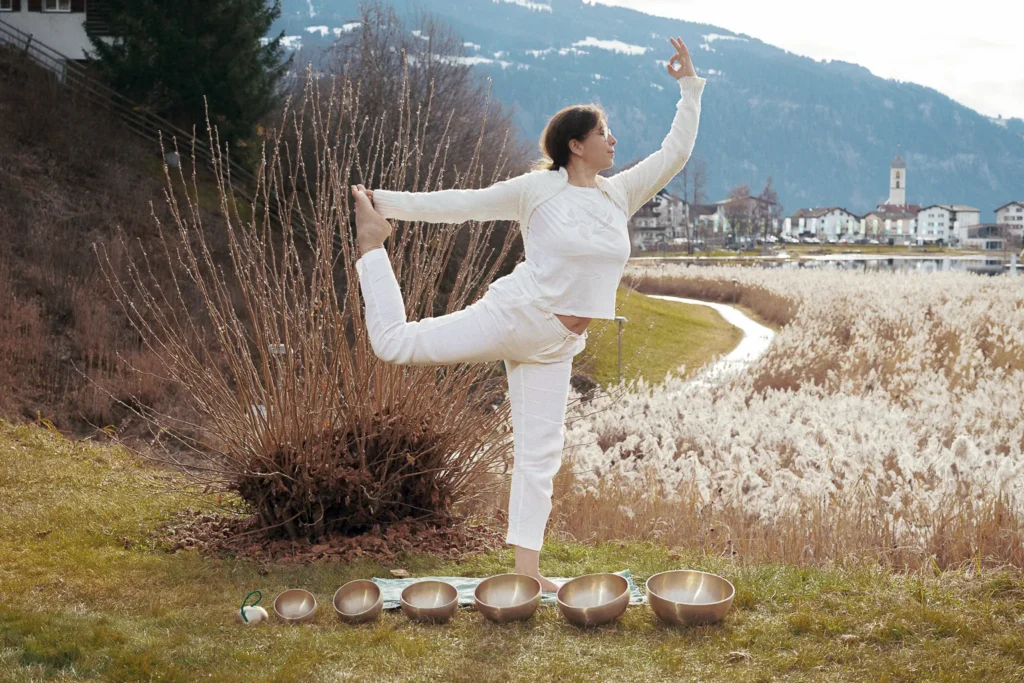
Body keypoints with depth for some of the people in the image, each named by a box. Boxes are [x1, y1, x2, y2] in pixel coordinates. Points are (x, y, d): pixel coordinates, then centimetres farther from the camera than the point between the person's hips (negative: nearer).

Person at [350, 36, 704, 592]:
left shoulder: (621, 193, 9)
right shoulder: (537, 189, -6)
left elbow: (675, 152, 11)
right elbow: (462, 204, -2)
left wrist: (689, 87, 6)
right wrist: (386, 201, -2)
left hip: (555, 347, 5)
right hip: (514, 316, -5)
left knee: (540, 453, 6)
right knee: (395, 342, -10)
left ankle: (527, 568, 13)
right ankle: (373, 244, 15)